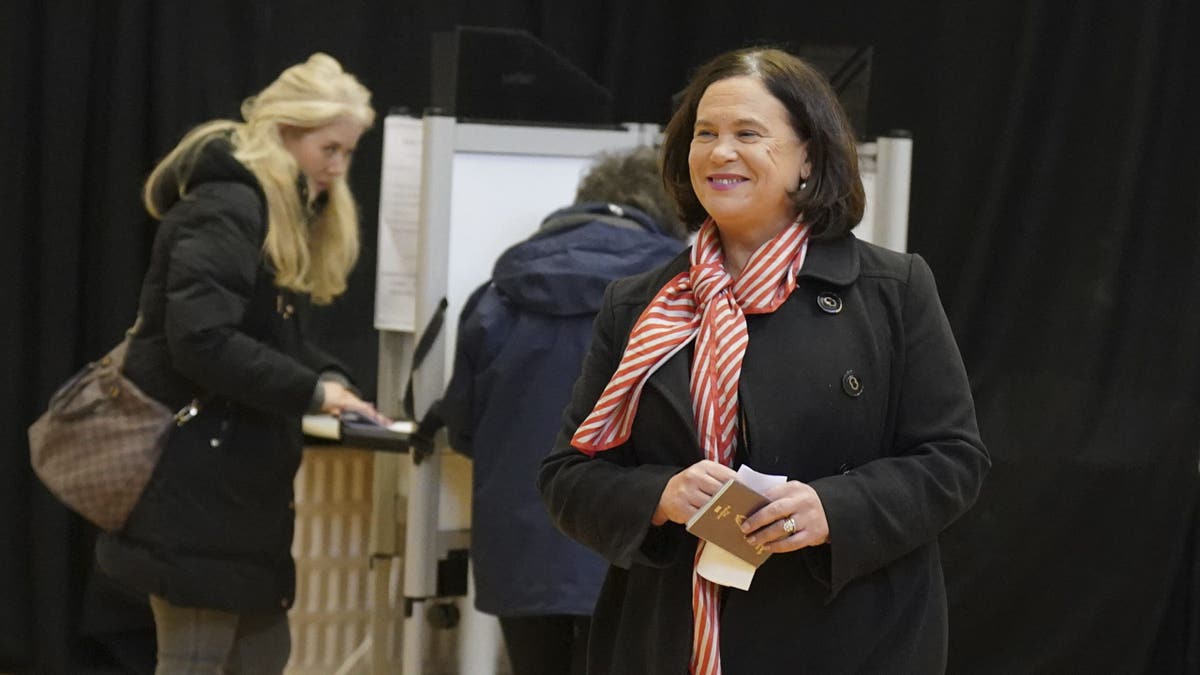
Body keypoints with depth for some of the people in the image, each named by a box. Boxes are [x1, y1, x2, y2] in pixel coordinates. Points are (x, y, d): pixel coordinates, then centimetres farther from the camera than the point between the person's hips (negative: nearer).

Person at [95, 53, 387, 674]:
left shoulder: (282, 214, 17)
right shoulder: (226, 209, -15)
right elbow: (202, 339, -24)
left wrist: (329, 378, -2)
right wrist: (312, 391, -21)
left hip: (238, 480, 10)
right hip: (193, 485, -10)